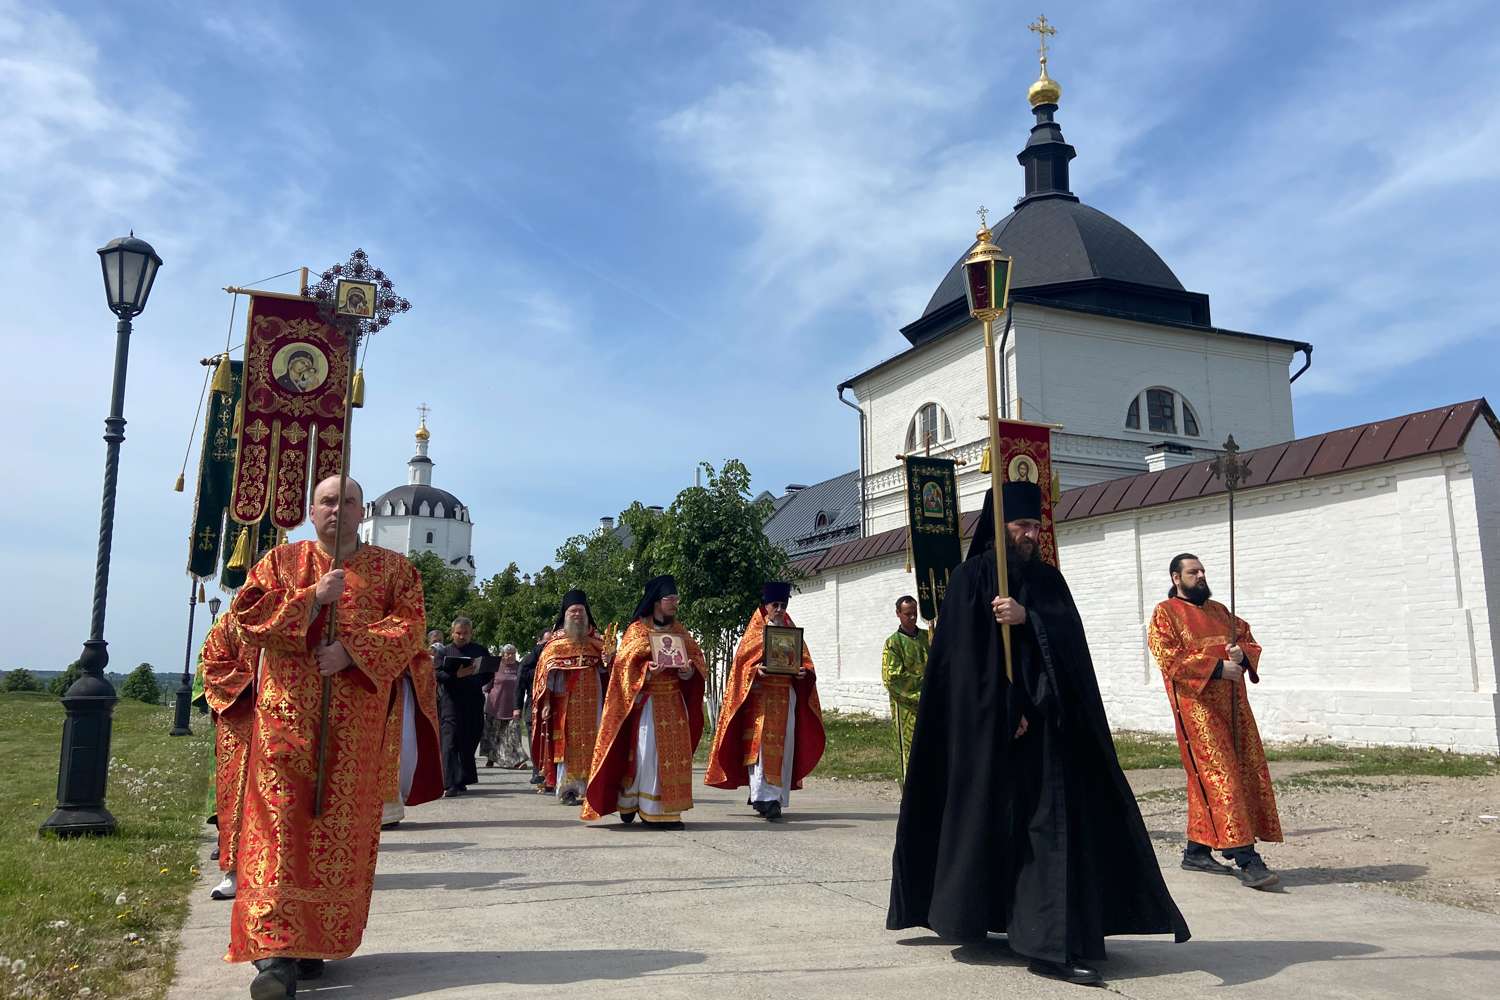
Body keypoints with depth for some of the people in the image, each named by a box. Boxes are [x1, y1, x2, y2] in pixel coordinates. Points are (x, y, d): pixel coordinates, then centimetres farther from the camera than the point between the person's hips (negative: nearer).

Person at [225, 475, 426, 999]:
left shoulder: (394, 568, 10)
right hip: (287, 714, 0)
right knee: (281, 824, -8)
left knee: (340, 828, 2)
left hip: (357, 720, 0)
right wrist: (313, 597, -11)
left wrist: (351, 651, -16)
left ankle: (314, 941, 13)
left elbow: (408, 627, -3)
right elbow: (245, 613, -1)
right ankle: (276, 953, -10)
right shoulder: (281, 559, 12)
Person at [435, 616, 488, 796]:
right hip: (451, 702, -2)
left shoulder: (481, 651, 12)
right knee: (451, 742, -10)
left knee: (470, 741, 7)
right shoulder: (444, 652, 7)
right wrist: (457, 675, -20)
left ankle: (463, 780, 21)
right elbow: (438, 674, -5)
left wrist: (474, 676, -8)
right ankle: (452, 784, -12)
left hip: (474, 702, 3)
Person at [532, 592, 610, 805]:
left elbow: (604, 669, 12)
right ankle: (566, 789, 1)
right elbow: (546, 673, 1)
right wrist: (546, 703, -7)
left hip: (591, 701, 2)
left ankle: (587, 786, 7)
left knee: (590, 742, 1)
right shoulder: (556, 643, 4)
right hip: (565, 701, -2)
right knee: (566, 743, -3)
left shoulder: (595, 641, 12)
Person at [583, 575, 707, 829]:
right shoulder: (637, 630, -1)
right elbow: (625, 663, -6)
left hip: (674, 701, 5)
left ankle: (668, 810, 12)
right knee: (647, 752, -8)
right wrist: (647, 671, -23)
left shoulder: (679, 630, 13)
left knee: (674, 751, 3)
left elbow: (696, 657, 11)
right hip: (646, 699, -5)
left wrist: (690, 671, -10)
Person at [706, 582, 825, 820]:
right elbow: (743, 659, -1)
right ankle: (764, 797, -17)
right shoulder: (756, 630, 8)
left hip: (785, 693, 3)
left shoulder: (791, 631, 16)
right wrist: (756, 670, -21)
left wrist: (803, 672, -10)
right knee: (760, 743, -13)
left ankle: (775, 797, 8)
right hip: (760, 692, -3)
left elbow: (804, 659, 12)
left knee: (782, 746, 1)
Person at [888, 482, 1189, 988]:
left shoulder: (1047, 579, 12)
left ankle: (1051, 942, 4)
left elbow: (1069, 635, -3)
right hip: (988, 723, -4)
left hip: (1046, 722, 4)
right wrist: (1008, 711, -12)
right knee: (989, 816, 0)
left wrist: (1027, 617, -21)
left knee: (1050, 821, -1)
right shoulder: (971, 577, -2)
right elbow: (964, 656, -9)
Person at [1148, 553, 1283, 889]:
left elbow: (1249, 641, 20)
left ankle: (1197, 851, 19)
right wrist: (1217, 667, -18)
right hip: (1197, 706, -7)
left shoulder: (1218, 610, 20)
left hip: (1232, 704, 7)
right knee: (1220, 777, -12)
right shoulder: (1165, 614, -1)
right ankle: (1246, 859, -14)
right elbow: (1169, 659, -13)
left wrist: (1242, 654, -4)